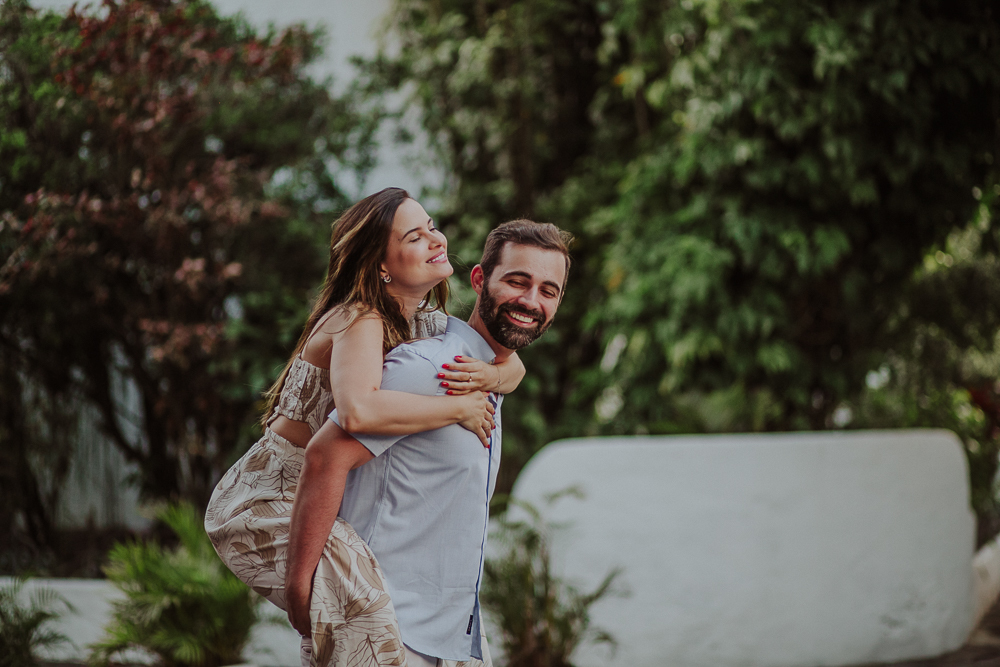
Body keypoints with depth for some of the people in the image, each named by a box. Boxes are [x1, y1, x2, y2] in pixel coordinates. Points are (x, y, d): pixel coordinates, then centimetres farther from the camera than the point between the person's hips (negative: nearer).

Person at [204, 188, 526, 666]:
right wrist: (460, 407, -27)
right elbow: (360, 411, -39)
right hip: (265, 506, -9)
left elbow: (514, 366, 9)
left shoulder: (427, 324, 8)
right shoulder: (359, 322, -20)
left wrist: (491, 376, -15)